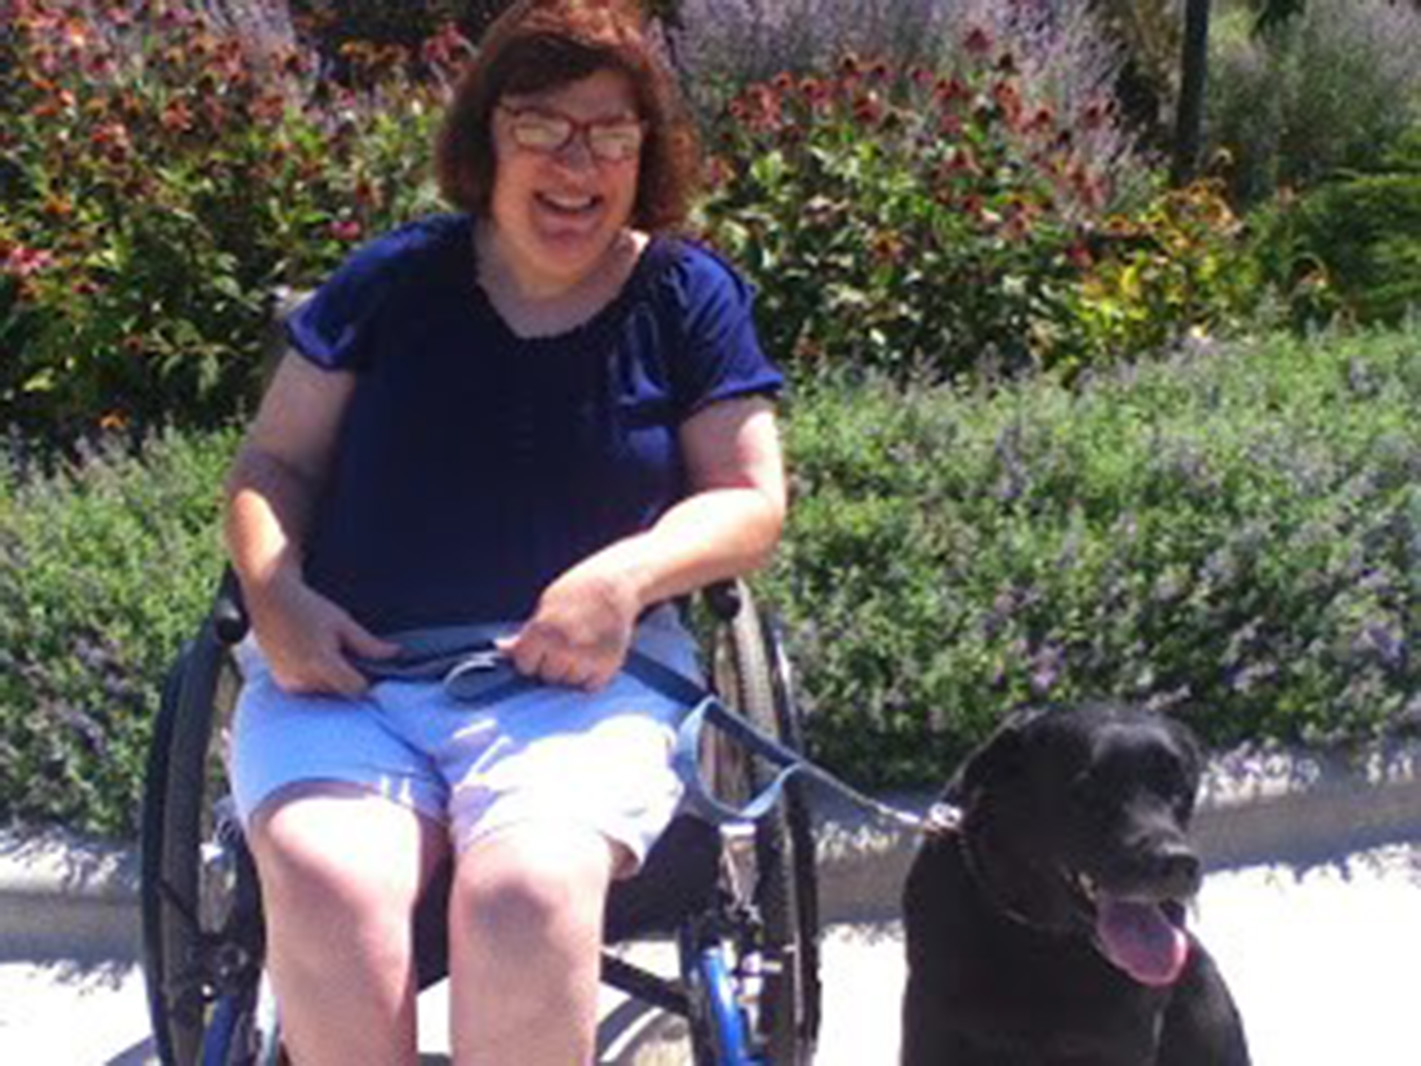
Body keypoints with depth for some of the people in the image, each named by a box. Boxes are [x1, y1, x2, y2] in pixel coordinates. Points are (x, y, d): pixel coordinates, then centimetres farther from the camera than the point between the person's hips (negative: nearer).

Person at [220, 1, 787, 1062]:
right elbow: (273, 464, 17)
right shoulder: (392, 279, 12)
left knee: (526, 891, -33)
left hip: (582, 682, -1)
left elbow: (751, 500, 8)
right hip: (343, 672, 1)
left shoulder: (689, 295, 10)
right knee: (325, 887, -31)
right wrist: (275, 595, -5)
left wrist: (624, 577, -12)